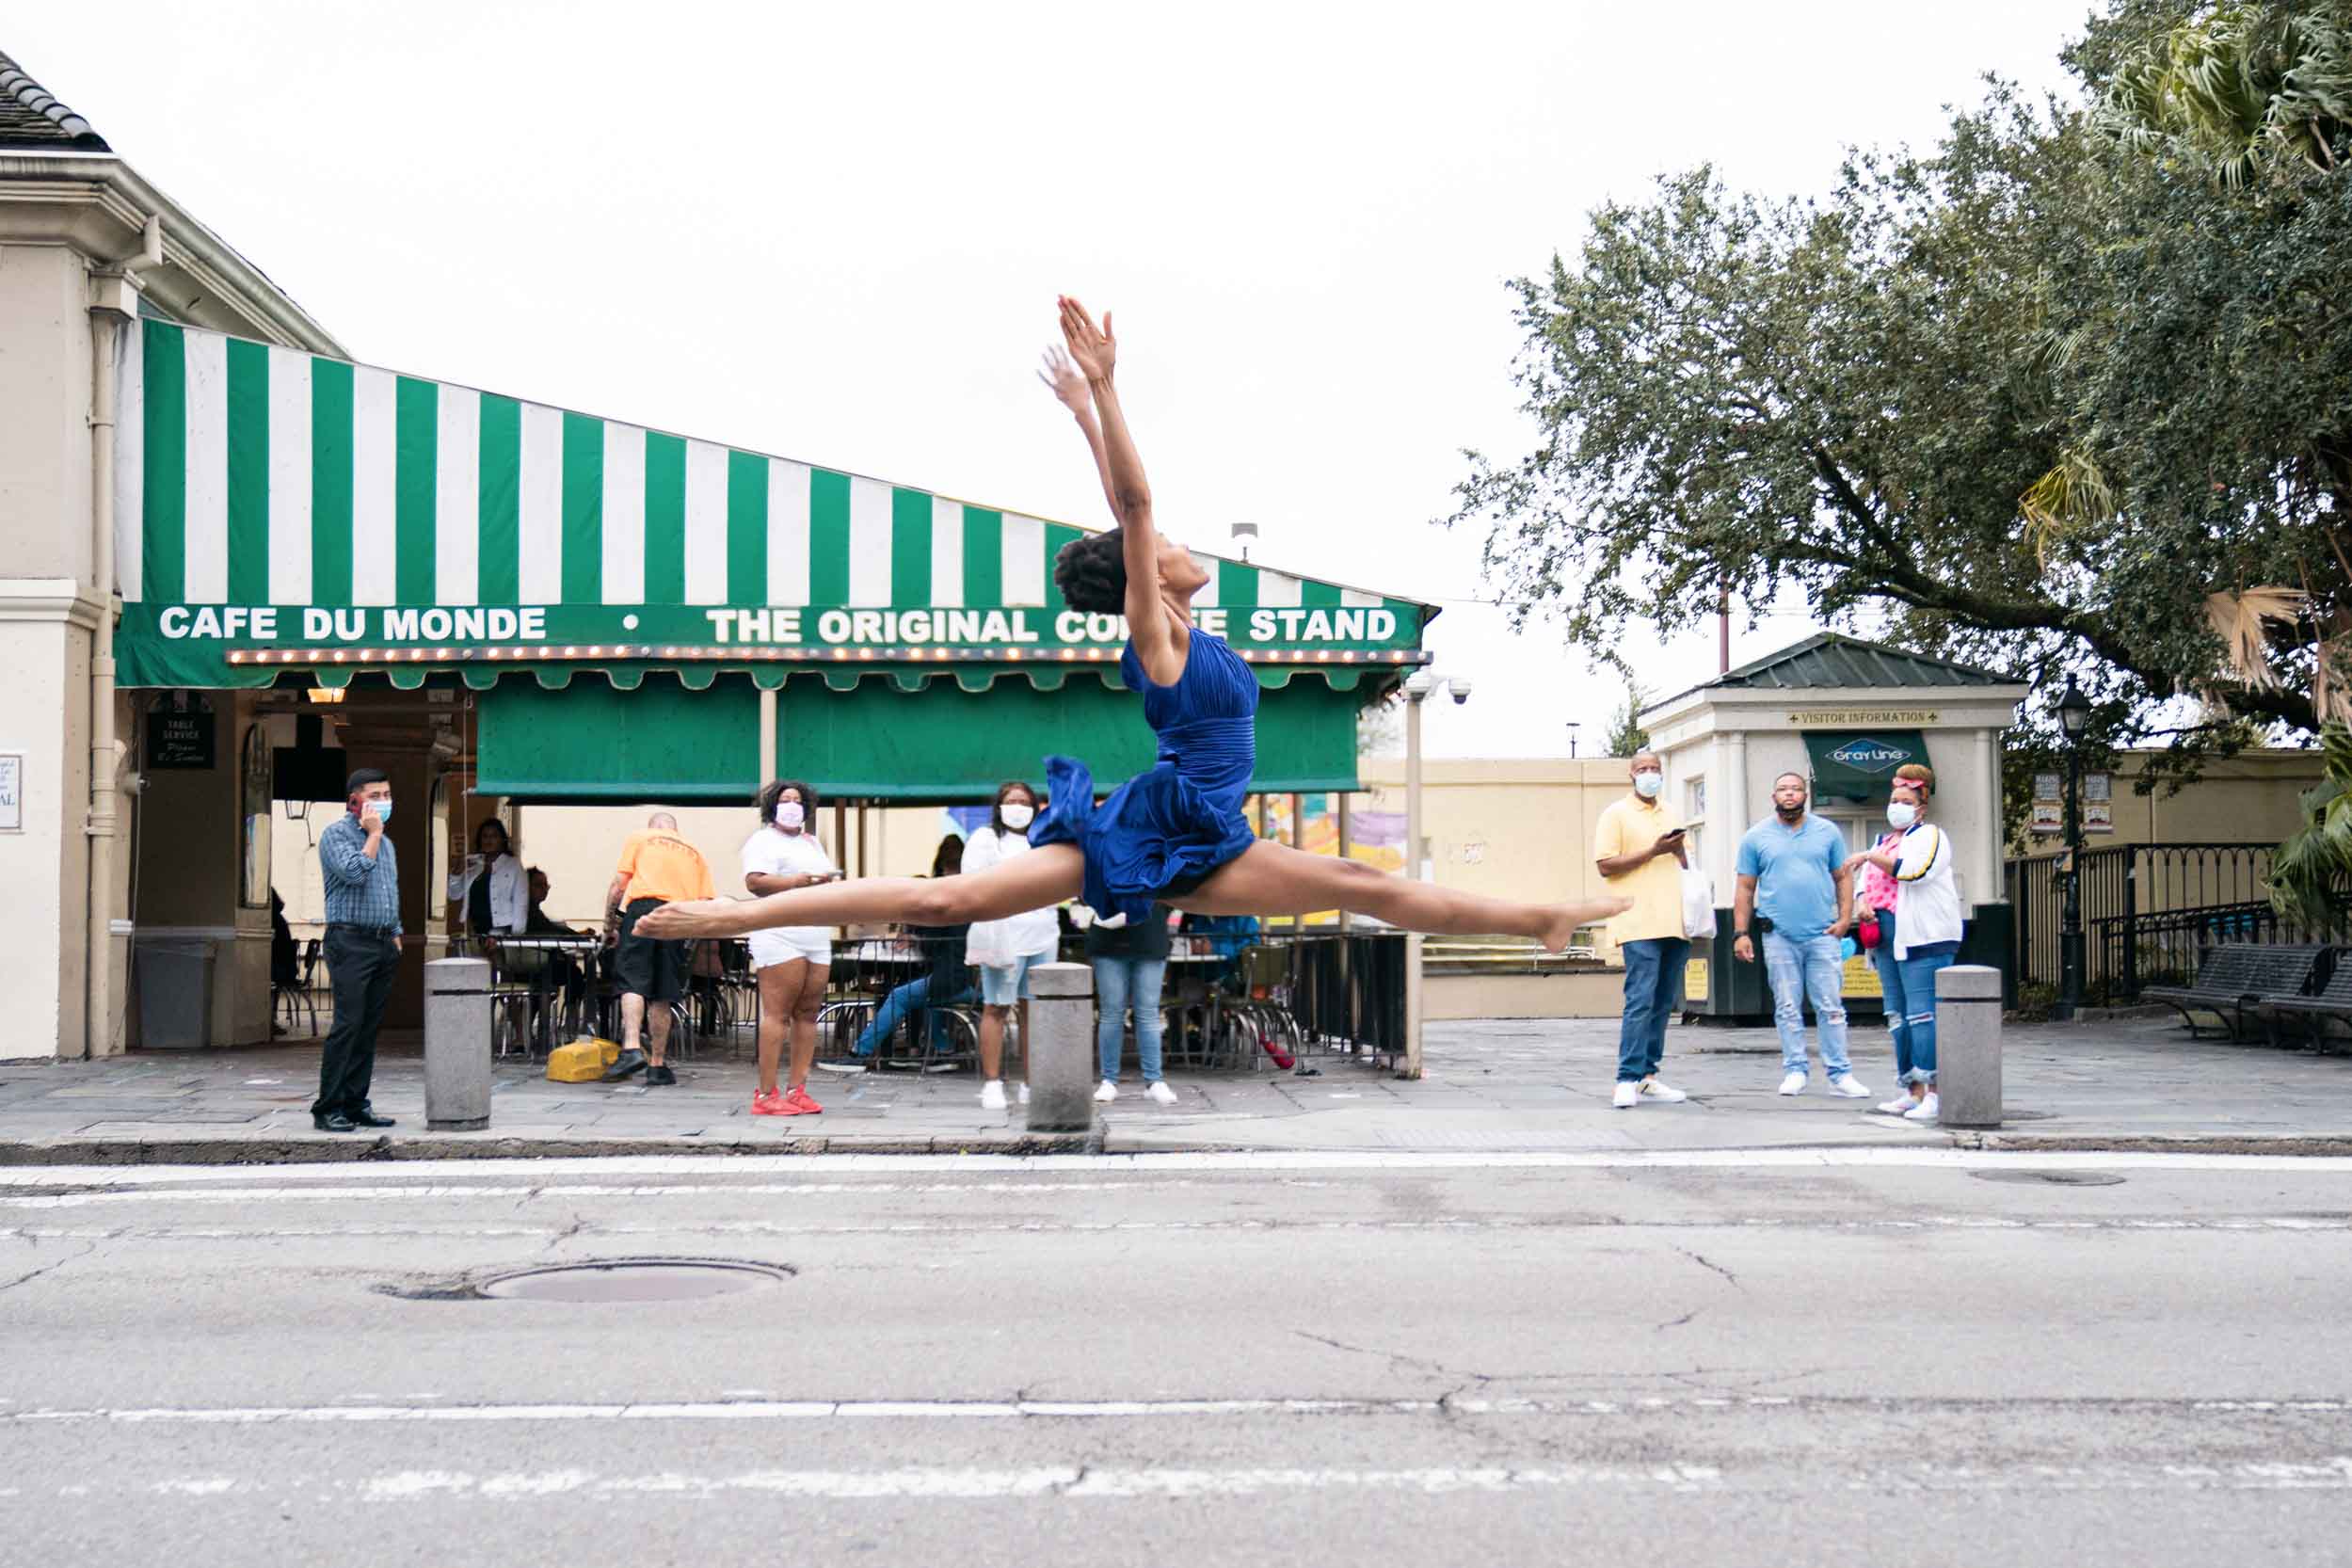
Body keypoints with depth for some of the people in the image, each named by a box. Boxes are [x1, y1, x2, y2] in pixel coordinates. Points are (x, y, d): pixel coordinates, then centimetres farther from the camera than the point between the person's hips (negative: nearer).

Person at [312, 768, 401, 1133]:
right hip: (350, 942, -8)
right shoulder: (336, 834, -4)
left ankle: (355, 1104, 10)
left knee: (369, 1028, 6)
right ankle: (327, 1109, -10)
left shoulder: (385, 842, 21)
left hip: (383, 945, 8)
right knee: (348, 1024, -13)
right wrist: (373, 835, -9)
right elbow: (354, 872, -20)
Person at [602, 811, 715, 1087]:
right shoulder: (694, 853, 27)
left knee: (633, 984, -9)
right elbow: (708, 901, 14)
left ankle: (631, 1049, -27)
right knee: (662, 997, 6)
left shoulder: (639, 838, 19)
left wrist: (609, 919, 16)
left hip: (643, 907, -3)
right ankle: (657, 1066, 6)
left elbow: (619, 882, 7)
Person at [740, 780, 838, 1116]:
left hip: (817, 936, 8)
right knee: (777, 1014, -11)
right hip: (780, 935, -8)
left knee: (807, 1014, 3)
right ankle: (766, 1095, -11)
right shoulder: (763, 840, 1)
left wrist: (827, 882, 6)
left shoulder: (812, 842, 26)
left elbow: (828, 878, 30)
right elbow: (754, 882, -13)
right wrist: (797, 881, -20)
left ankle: (797, 1090, 5)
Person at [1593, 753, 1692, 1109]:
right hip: (1640, 923, -6)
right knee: (1640, 1001, -14)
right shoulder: (1616, 813, 2)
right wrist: (1653, 851, -12)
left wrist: (1679, 850, 3)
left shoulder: (1673, 815, 20)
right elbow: (1605, 866, -7)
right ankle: (1627, 1081, -15)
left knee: (1663, 1004, 7)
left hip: (1674, 922, 6)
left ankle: (1648, 1077, 12)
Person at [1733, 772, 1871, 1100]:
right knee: (1787, 1009, 3)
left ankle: (1840, 1075, 1)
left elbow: (1843, 877, 11)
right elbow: (1745, 888, 8)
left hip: (1823, 935, 0)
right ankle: (1795, 1071, 11)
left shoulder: (1827, 833, 10)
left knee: (1831, 1007, -2)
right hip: (1779, 937, 0)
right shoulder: (1757, 837, 7)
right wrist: (1741, 933, 1)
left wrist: (1845, 918, -2)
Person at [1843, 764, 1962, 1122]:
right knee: (1899, 1019, 8)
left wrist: (1871, 857, -14)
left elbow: (1915, 869, -20)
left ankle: (1934, 1093, -15)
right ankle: (1915, 1092, 13)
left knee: (1922, 1015, -15)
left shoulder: (1930, 836, -2)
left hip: (1925, 939, -9)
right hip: (1891, 942, 9)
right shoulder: (1884, 842, 22)